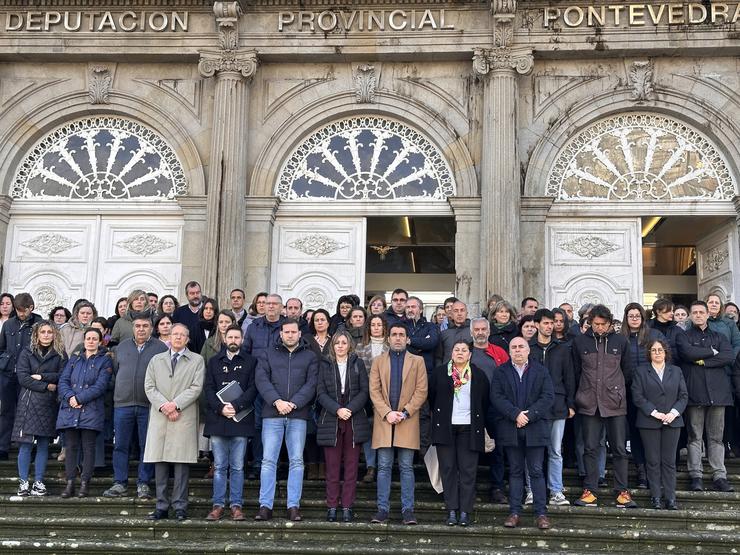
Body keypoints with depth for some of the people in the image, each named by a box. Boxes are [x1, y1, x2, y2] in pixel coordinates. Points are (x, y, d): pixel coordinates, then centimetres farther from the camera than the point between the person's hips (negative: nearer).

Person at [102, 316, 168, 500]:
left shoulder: (161, 348, 2)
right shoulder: (122, 347, 12)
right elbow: (114, 371, 18)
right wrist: (117, 393, 10)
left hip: (148, 406, -3)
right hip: (123, 404, 3)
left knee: (147, 447, 3)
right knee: (120, 446, 5)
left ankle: (143, 484, 11)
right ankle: (119, 483, 12)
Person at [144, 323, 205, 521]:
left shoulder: (197, 360, 10)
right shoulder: (156, 360, 18)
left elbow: (196, 387, -1)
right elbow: (149, 387, 8)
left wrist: (175, 404, -11)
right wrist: (163, 406, -7)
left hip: (185, 418, -2)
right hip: (159, 417, 2)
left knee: (181, 463, -4)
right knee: (159, 463, 2)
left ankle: (180, 507, 1)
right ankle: (161, 507, 7)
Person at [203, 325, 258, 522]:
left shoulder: (250, 362, 8)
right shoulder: (214, 362, 14)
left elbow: (253, 388, -1)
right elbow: (208, 388, 6)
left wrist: (236, 406, -13)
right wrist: (221, 408, -10)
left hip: (241, 420, -1)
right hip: (217, 420, 2)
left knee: (237, 467, 1)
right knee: (219, 466, 4)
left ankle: (236, 505, 6)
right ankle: (218, 506, 9)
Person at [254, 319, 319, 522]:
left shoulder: (310, 357, 11)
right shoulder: (268, 355, 13)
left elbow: (311, 384, 0)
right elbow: (261, 380, 0)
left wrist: (293, 403, -13)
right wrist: (277, 401, -14)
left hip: (298, 415, 0)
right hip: (272, 414, 0)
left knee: (296, 461, 0)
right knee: (268, 460, -2)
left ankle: (293, 506, 4)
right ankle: (265, 506, 1)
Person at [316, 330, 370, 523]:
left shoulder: (358, 364, 9)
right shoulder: (325, 366, 10)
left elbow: (364, 391, 3)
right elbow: (321, 393, 2)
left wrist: (350, 409, -11)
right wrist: (337, 410, -12)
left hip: (354, 421, 0)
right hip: (330, 421, 0)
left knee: (351, 466, 0)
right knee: (332, 467, 0)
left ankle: (347, 507, 4)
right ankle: (332, 507, 5)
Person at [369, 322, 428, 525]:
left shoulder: (417, 361, 10)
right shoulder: (378, 361, 13)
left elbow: (421, 391, 1)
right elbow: (374, 391, 3)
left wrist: (405, 413, -10)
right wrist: (387, 413, -10)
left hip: (408, 421, -1)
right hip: (384, 420, 1)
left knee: (406, 468, 1)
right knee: (384, 467, 1)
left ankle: (408, 510, 4)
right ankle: (383, 509, 5)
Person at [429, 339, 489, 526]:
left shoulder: (478, 375, 6)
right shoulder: (439, 372, 7)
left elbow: (485, 401, 11)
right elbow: (431, 396, 14)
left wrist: (480, 423, 9)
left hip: (468, 427, 0)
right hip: (445, 427, 1)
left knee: (468, 470, -2)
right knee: (448, 469, 1)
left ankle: (465, 511, 2)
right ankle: (452, 511, 6)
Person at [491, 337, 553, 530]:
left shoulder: (541, 371, 7)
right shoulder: (501, 372, 8)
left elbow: (547, 397, -2)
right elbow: (496, 397, -3)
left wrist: (529, 415, -13)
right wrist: (516, 414, -15)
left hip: (535, 429, -1)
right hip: (510, 430, 1)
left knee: (536, 471, 0)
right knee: (515, 471, 7)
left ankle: (541, 513, 4)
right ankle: (515, 512, 11)